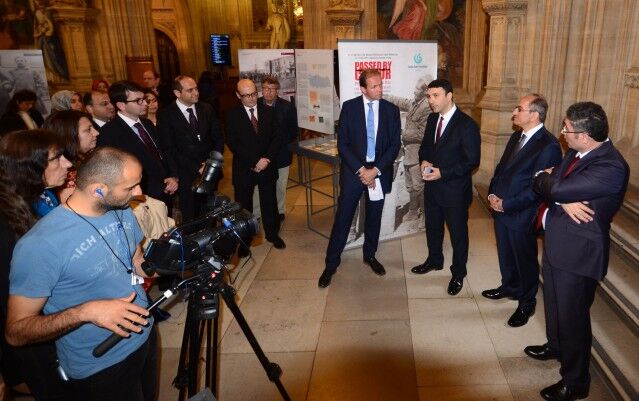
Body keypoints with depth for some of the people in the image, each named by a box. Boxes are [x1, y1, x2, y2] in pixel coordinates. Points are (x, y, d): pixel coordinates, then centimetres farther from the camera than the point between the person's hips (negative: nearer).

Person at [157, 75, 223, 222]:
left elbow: (218, 138, 8)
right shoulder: (166, 115, -8)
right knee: (191, 217, 9)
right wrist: (197, 168, -15)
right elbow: (170, 150, -11)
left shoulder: (207, 109, 4)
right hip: (187, 175, -3)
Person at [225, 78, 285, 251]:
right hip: (243, 169, -2)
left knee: (269, 202, 13)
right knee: (244, 205, 8)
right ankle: (244, 240, 23)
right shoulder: (232, 115, -6)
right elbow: (233, 143, -12)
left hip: (267, 166, 2)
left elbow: (277, 138, 0)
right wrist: (254, 161, -18)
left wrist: (267, 158, -14)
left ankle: (272, 234, 33)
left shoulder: (269, 112, 3)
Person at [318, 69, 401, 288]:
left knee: (374, 218, 14)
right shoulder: (349, 107, -5)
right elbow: (342, 144, -7)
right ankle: (331, 264, 13)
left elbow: (395, 145, -2)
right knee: (342, 218, 1)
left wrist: (376, 170, -13)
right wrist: (360, 170, -14)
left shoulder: (391, 110, 0)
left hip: (379, 172, 2)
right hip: (353, 171, -2)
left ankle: (370, 255, 35)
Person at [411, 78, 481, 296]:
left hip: (455, 190, -6)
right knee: (432, 227, 22)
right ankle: (434, 260, 45)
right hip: (432, 186, 7)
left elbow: (472, 161, -18)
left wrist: (442, 172, -23)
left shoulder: (467, 125, -18)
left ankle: (458, 273, 29)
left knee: (458, 232, 11)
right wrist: (423, 161, -7)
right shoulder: (433, 119, 3)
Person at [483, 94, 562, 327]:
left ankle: (527, 303, 29)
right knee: (505, 254, 23)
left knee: (525, 259, 10)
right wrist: (493, 193, 0)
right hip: (501, 209, 8)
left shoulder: (549, 146, -20)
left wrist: (506, 205, -19)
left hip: (521, 215, -8)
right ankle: (509, 287, 46)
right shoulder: (517, 137, 7)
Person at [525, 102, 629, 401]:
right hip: (556, 242, 9)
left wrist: (545, 177, -11)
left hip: (578, 252, -9)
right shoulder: (576, 153, 1)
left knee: (572, 316, 6)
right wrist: (563, 201, -21)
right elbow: (542, 184, 0)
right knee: (554, 302, 27)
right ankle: (556, 346, 52)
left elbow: (558, 188, -34)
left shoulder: (611, 167, -27)